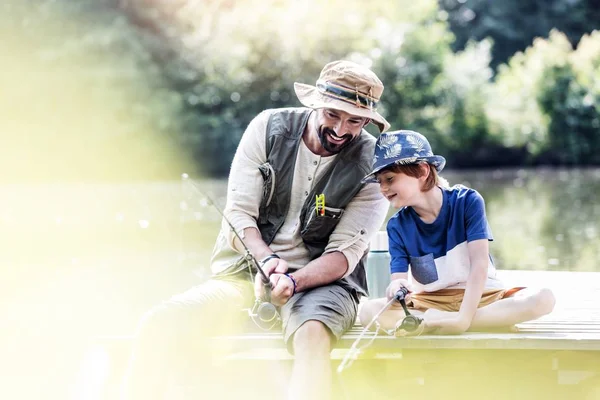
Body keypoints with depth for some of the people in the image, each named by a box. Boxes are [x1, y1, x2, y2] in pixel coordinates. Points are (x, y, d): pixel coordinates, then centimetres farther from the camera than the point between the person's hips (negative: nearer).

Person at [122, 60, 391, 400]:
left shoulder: (373, 166, -8)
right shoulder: (268, 128, -3)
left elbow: (344, 254, -11)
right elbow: (238, 213, -4)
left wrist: (292, 281, -29)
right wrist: (267, 260, -23)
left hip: (320, 279, -3)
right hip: (245, 270, 3)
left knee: (312, 336, -39)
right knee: (158, 325, -21)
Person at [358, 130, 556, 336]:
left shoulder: (467, 202, -12)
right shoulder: (398, 225, -3)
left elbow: (479, 263, -19)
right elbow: (399, 278, -11)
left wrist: (464, 317, -31)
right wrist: (397, 289, -37)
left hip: (479, 296, -1)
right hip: (430, 302, 1)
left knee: (543, 298, -31)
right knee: (369, 311, -26)